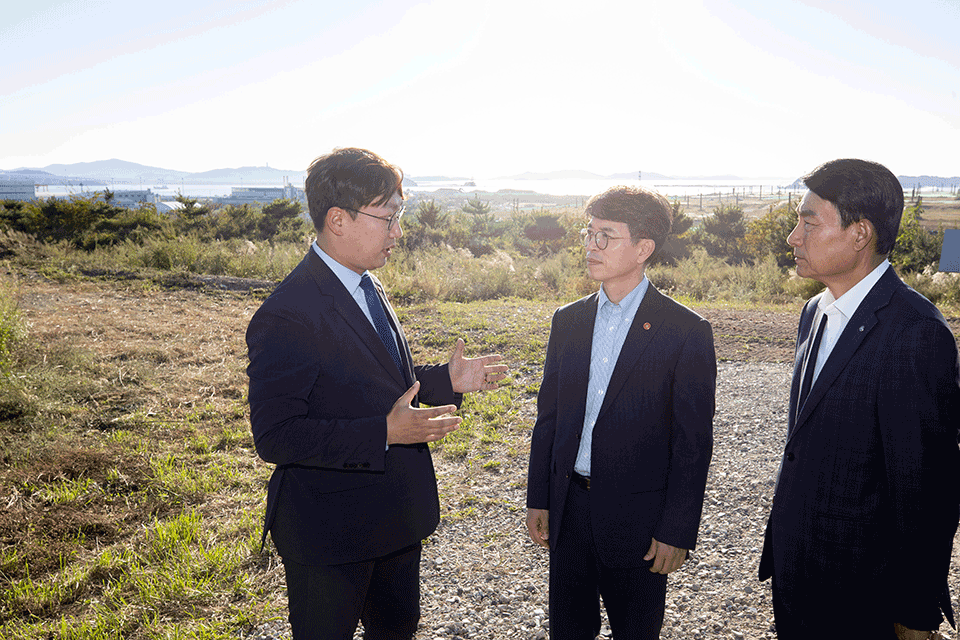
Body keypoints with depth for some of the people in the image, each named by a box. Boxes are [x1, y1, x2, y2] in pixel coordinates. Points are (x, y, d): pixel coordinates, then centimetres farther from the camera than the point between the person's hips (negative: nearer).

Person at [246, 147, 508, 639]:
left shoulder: (366, 286, 3)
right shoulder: (287, 314, -26)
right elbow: (275, 436, -27)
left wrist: (446, 380, 1)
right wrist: (383, 432, -32)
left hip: (395, 519, 8)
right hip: (329, 534, -8)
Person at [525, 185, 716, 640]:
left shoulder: (686, 332, -10)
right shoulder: (568, 321, 4)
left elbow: (693, 443, -10)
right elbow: (548, 416, 8)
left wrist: (677, 532, -10)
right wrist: (538, 499, 7)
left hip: (637, 517, -4)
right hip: (568, 511, 4)